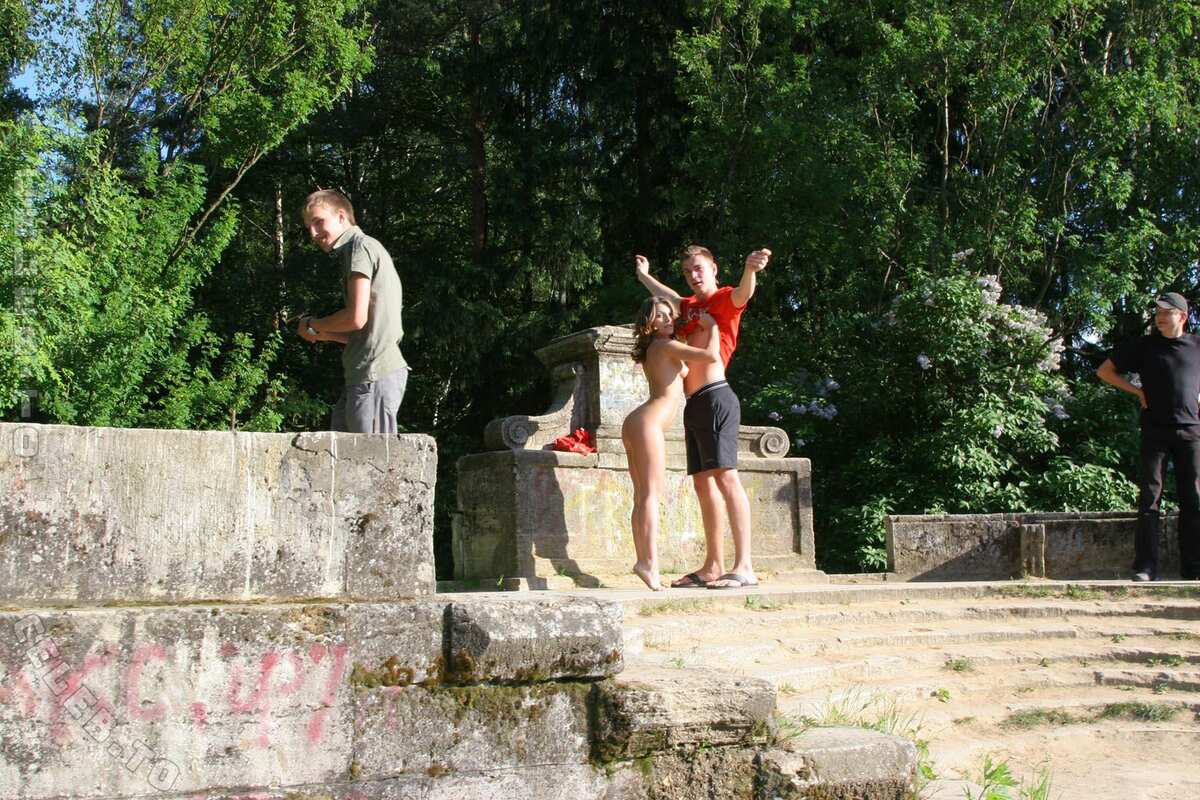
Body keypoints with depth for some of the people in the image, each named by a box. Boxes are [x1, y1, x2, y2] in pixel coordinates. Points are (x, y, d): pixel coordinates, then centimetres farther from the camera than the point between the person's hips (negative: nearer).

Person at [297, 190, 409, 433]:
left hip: (375, 375, -10)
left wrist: (312, 325, 0)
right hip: (367, 374, 10)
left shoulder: (359, 246, -5)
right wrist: (324, 335, 17)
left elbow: (356, 318, -17)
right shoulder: (368, 248, 24)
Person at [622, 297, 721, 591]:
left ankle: (644, 559, 1)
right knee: (651, 492, -16)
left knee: (642, 496, 5)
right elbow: (712, 356, -16)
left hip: (635, 423, 10)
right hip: (648, 422, -10)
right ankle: (650, 562, -25)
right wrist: (712, 326, 1)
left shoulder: (653, 349, 22)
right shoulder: (665, 346, -6)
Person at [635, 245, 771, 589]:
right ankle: (713, 567, 12)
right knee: (703, 483, 8)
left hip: (715, 398, -9)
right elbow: (666, 296, 46)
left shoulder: (724, 299, 0)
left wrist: (751, 269, -46)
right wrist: (643, 275, 61)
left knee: (725, 476, -18)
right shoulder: (688, 307, 22)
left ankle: (744, 567, -26)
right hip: (694, 405, 9)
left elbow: (743, 293, -25)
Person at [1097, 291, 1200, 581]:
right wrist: (1138, 392, 2)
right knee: (1149, 497, -4)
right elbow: (1104, 370, 11)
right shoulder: (1144, 346, 8)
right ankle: (1146, 568, -5)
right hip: (1155, 432, -1)